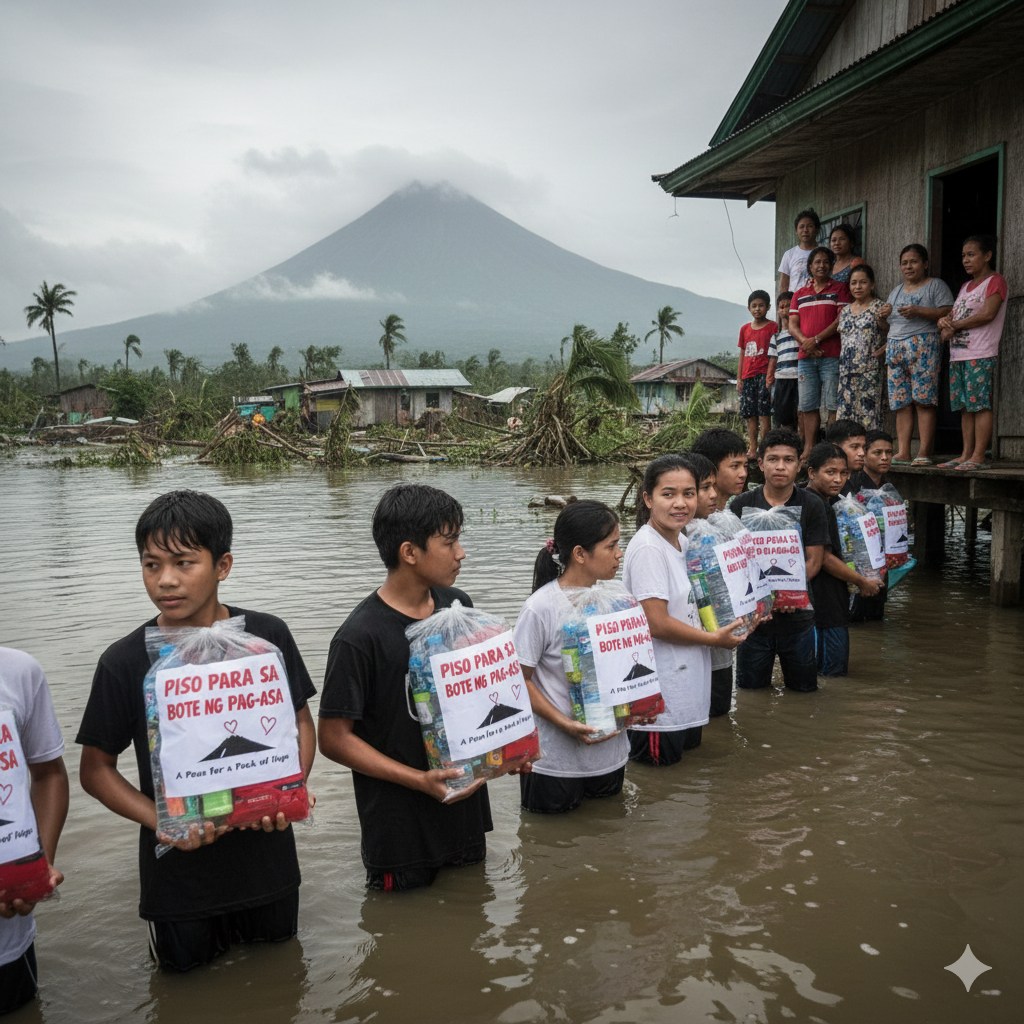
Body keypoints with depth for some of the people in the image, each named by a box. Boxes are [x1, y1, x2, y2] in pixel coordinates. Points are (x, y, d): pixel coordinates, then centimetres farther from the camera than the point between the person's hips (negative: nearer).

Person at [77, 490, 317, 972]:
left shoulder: (267, 636, -9)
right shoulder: (124, 662, -13)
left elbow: (301, 723, 2)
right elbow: (96, 769, -4)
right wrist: (161, 821, -18)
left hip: (266, 852, 2)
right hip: (179, 865, -1)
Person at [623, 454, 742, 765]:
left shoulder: (684, 542, 8)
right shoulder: (648, 548, -19)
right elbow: (656, 624, -22)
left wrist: (740, 618, 8)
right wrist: (714, 638, -10)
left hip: (686, 676, 9)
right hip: (659, 685, -9)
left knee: (690, 744, 19)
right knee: (658, 759, 1)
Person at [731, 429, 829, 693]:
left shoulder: (812, 505, 0)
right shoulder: (741, 505, 0)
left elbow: (814, 561, -1)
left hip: (796, 614, 0)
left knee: (804, 687, 12)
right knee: (750, 688, 10)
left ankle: (788, 671, 40)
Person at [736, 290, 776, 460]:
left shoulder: (773, 327, 1)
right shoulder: (745, 329, 15)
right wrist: (739, 378, 13)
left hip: (764, 374, -5)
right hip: (748, 375, 5)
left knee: (764, 412, -9)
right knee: (749, 414, 4)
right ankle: (752, 449, 9)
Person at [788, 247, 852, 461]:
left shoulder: (839, 289, 7)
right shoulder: (800, 294, 19)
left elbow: (841, 321, -4)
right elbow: (792, 324, 12)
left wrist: (815, 340, -11)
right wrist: (805, 342, -7)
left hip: (831, 355, -4)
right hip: (806, 356, 4)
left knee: (834, 404, -6)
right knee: (808, 405, 4)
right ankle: (809, 448, 7)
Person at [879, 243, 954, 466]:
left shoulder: (936, 285, 6)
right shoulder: (896, 291, 26)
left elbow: (948, 313, -7)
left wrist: (919, 311, -16)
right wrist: (883, 316, 7)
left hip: (923, 345, -6)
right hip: (895, 348, 6)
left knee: (923, 399, -13)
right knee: (901, 403, -2)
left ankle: (924, 453, -15)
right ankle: (902, 453, -5)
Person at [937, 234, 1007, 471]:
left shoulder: (995, 281, -3)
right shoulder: (965, 286, 23)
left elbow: (988, 314, -15)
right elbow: (954, 314, 20)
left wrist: (954, 325, -7)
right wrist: (945, 322, -4)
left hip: (981, 355, -8)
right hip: (958, 354, 8)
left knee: (980, 404, -10)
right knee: (965, 406, 7)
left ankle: (978, 457, -11)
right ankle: (966, 455, 9)